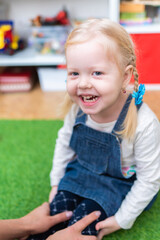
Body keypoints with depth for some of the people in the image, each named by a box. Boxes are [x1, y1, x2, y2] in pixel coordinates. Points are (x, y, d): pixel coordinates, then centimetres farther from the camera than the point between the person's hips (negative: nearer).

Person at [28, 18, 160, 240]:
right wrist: (57, 181, 9)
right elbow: (64, 142, 4)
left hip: (120, 182, -4)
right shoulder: (77, 109, -18)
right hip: (82, 171, 4)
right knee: (56, 209, -9)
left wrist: (122, 219, -13)